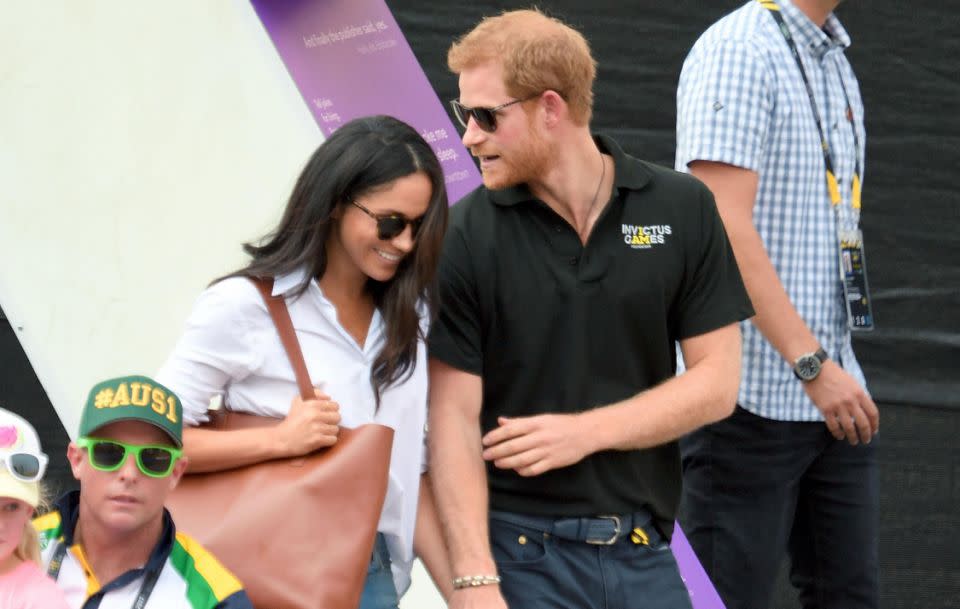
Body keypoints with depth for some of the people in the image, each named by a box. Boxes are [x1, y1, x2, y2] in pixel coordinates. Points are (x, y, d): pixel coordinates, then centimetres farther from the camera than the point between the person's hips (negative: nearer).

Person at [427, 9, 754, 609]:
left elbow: (717, 381, 2)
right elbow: (454, 418, -8)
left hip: (644, 554, 2)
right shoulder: (465, 237, -5)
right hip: (520, 551, -2)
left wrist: (587, 431, -10)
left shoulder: (682, 210, 1)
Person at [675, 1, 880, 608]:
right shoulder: (738, 51, -12)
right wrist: (812, 364, -23)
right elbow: (722, 222, -20)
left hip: (832, 391, 8)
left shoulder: (834, 58, 16)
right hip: (754, 395, -8)